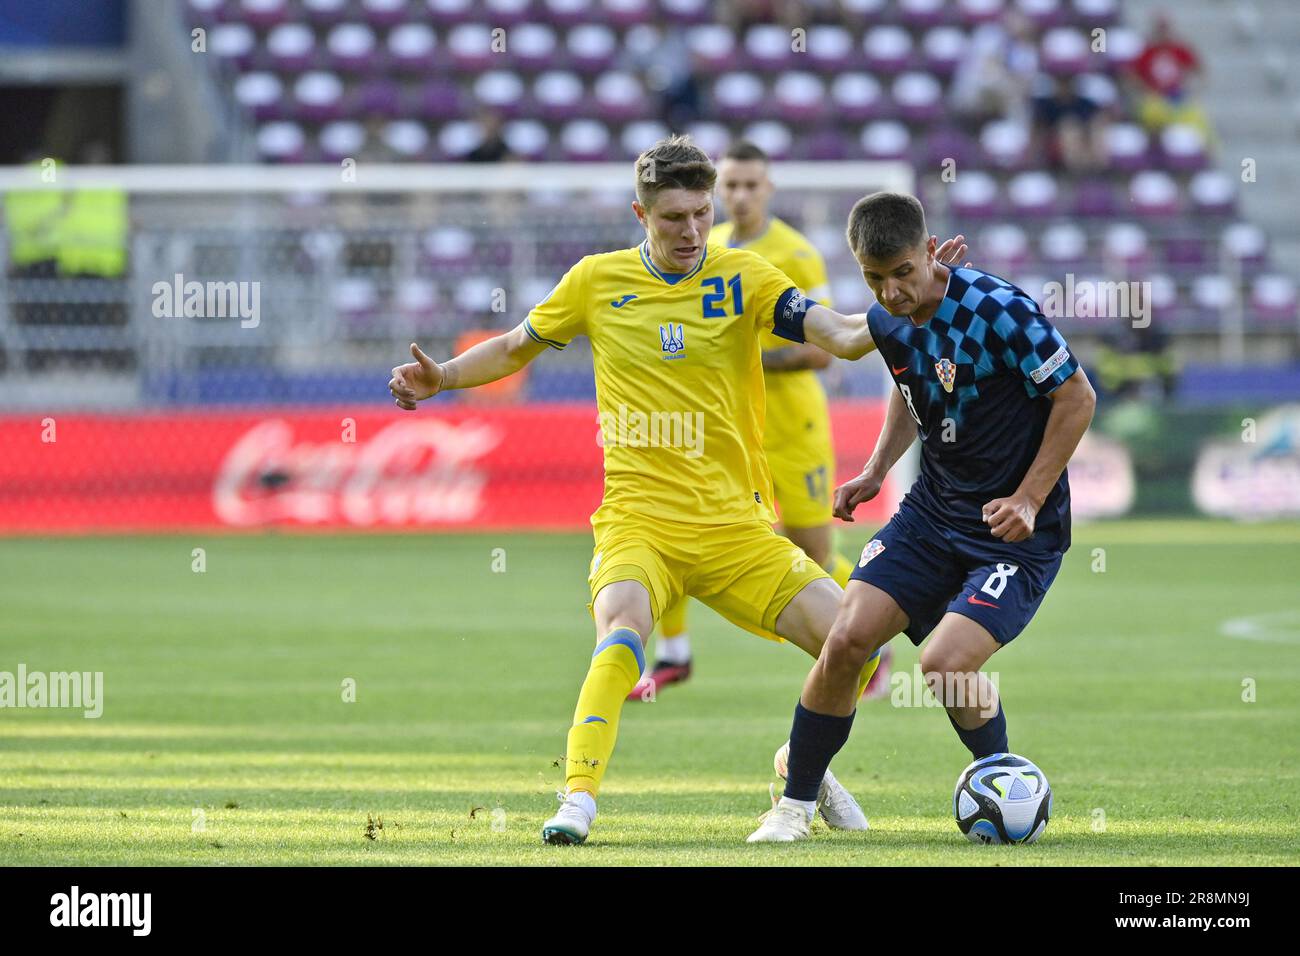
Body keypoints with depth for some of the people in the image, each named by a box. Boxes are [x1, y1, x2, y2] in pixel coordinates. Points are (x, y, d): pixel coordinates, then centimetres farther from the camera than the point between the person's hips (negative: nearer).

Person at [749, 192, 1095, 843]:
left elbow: (1077, 398, -14)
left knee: (944, 665, -22)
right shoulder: (886, 323, -1)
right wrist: (877, 470, 8)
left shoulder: (998, 311, -22)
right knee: (846, 640, -8)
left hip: (1016, 529, -6)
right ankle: (794, 805, 7)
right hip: (931, 513, 6)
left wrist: (1028, 501, -17)